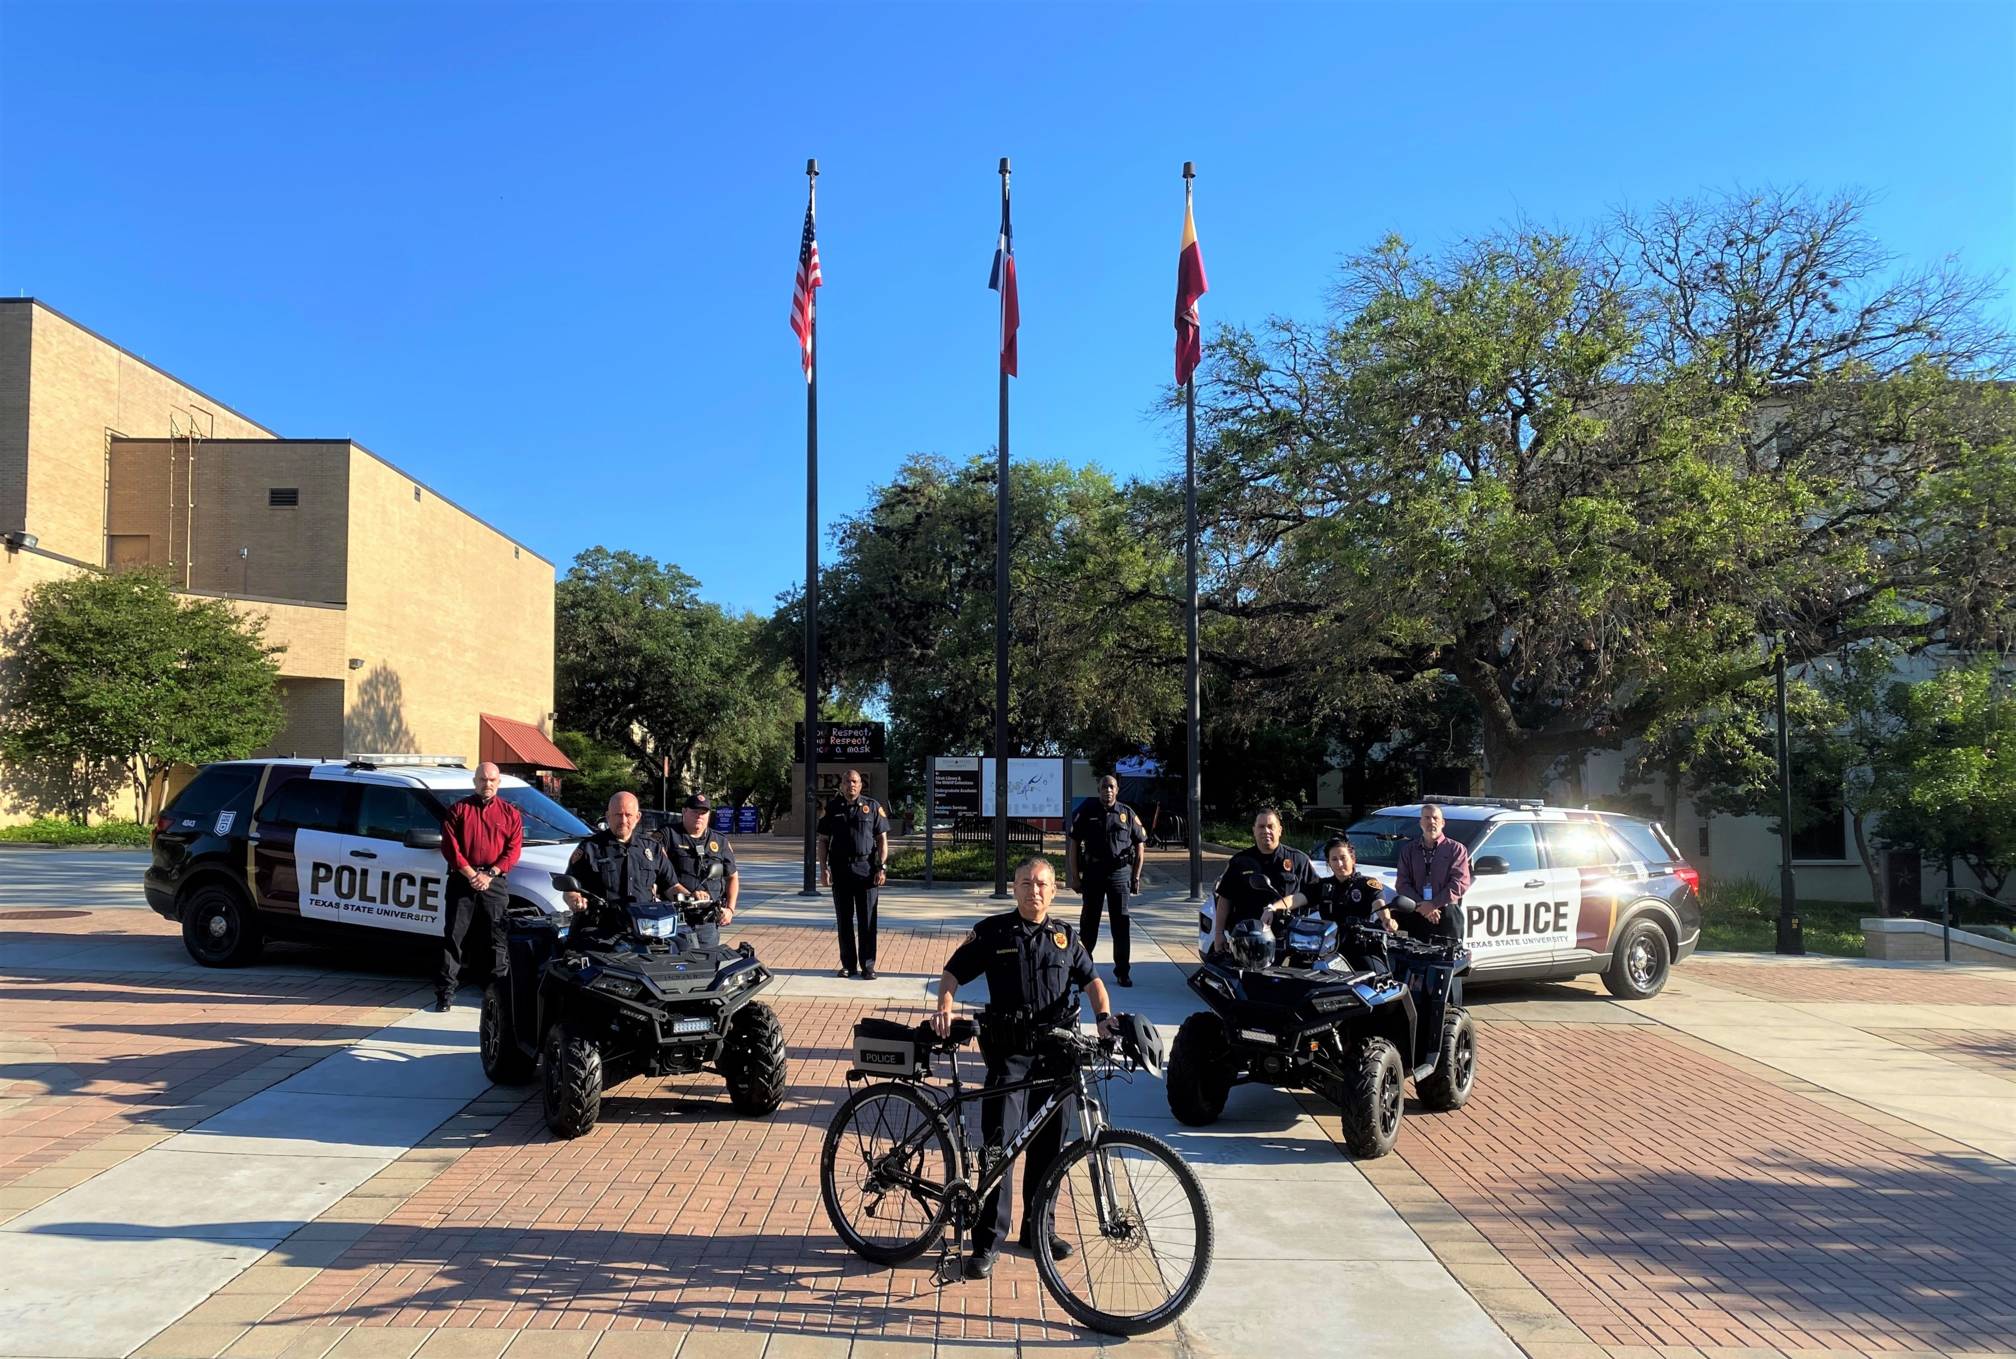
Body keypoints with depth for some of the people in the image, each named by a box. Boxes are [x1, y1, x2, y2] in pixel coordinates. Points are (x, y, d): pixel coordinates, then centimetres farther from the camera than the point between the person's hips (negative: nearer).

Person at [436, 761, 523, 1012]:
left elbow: (513, 850, 2)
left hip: (495, 881, 0)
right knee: (453, 935, -1)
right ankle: (445, 992, 3)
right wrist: (470, 874, -10)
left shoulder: (510, 813, 9)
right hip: (462, 879, 0)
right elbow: (449, 846, 0)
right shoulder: (458, 810, 8)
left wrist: (489, 874, -11)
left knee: (500, 937, 0)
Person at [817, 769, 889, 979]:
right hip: (840, 870, 2)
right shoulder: (832, 808, 7)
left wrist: (881, 867, -6)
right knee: (844, 920, 7)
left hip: (865, 868, -2)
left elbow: (882, 839, 3)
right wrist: (823, 868, 0)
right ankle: (848, 964, 15)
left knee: (867, 920, -1)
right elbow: (823, 840, 9)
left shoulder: (872, 807, 4)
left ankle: (868, 965, 6)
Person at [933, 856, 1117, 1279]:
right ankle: (988, 1239, -2)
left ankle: (1037, 1228, 26)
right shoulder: (992, 932, 2)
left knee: (1049, 1143, 10)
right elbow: (954, 972, 3)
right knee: (999, 1140, -9)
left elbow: (1090, 978, 7)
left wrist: (1103, 1014, -12)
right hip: (1009, 1050, -3)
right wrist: (944, 1006, -16)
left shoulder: (1065, 937, 11)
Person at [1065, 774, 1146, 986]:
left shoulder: (1127, 813, 4)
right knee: (1089, 921, 7)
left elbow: (1140, 845, 8)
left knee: (1120, 923, -1)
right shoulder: (1087, 812, 2)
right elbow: (1073, 844, 3)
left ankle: (1122, 971, 4)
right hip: (1092, 872, 0)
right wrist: (1074, 875, -2)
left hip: (1119, 873, 0)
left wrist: (1136, 876, 4)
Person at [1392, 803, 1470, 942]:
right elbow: (1402, 884, 8)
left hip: (1447, 916, -2)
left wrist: (1433, 904, -12)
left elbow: (1461, 883, -4)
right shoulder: (1408, 850, 15)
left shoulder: (1456, 849, 7)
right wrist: (1421, 905, -9)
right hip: (1414, 916, 2)